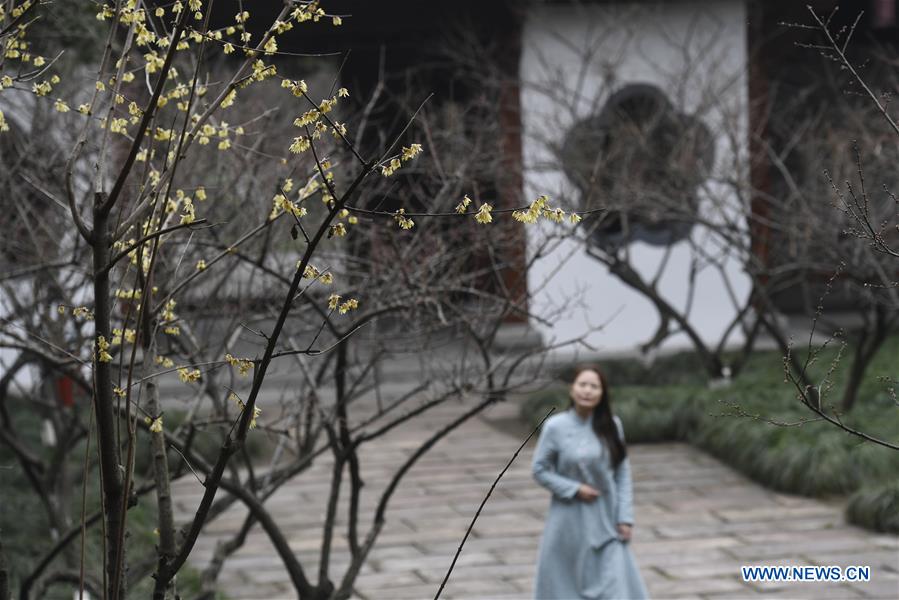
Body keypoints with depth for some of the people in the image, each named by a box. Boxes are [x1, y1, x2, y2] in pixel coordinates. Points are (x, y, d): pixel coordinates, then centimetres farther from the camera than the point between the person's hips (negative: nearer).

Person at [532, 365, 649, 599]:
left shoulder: (611, 425, -2)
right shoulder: (555, 426, -9)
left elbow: (623, 473, 2)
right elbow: (540, 470, -3)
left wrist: (625, 517, -4)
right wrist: (574, 489, -14)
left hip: (605, 519, 1)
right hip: (570, 520, -1)